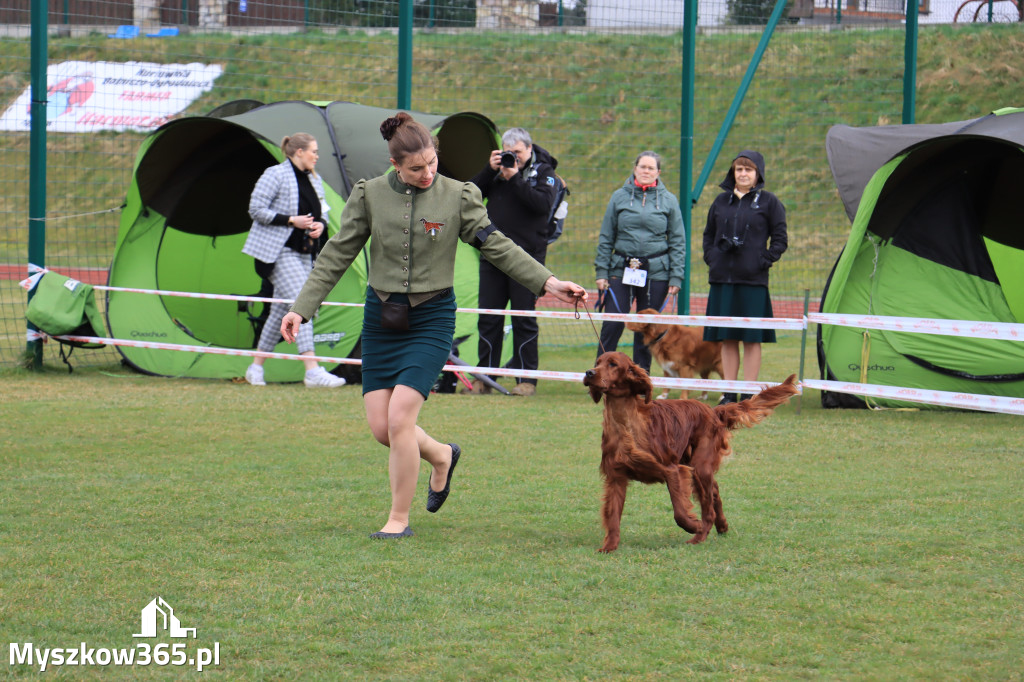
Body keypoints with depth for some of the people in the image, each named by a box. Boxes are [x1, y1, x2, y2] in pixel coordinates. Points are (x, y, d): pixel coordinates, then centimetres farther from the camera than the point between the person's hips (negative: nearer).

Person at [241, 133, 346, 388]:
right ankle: (312, 371, -23)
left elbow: (322, 210, 23)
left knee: (281, 309, 10)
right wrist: (291, 220, -18)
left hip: (303, 253, 9)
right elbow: (256, 209, -12)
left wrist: (320, 224, -1)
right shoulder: (275, 175, -10)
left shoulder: (314, 180, 13)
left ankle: (256, 367, 21)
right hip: (279, 252, -8)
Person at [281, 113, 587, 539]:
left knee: (400, 417, -15)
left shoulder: (459, 197, -4)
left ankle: (399, 519, 1)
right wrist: (302, 309, -2)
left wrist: (547, 283, -12)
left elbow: (496, 246, -2)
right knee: (380, 427, 0)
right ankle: (440, 455, 32)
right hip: (381, 317, 3)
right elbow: (336, 256, 3)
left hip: (432, 318, -3)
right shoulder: (370, 195, 0)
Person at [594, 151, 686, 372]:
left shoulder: (668, 201, 5)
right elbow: (606, 237, 8)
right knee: (612, 325, -6)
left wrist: (676, 277, -1)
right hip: (621, 270, 0)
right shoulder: (619, 197, 6)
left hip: (655, 273, 0)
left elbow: (678, 242, 6)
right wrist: (602, 271, 1)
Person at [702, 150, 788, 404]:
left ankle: (748, 394, 3)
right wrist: (711, 258, 6)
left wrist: (763, 260, -8)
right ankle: (729, 394, 10)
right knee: (727, 339, 6)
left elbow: (780, 240, 2)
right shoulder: (721, 201, 12)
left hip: (753, 279, -4)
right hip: (722, 278, 4)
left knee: (752, 339, -1)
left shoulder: (769, 202, 1)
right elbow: (708, 234, 20)